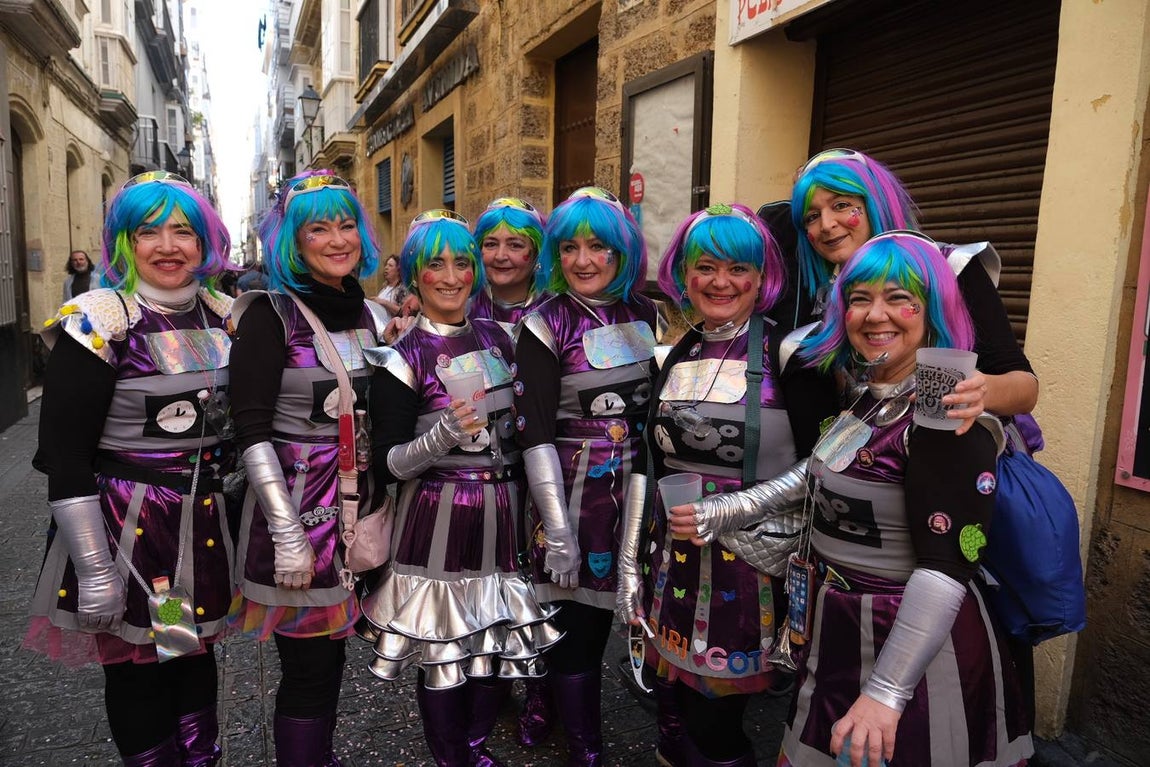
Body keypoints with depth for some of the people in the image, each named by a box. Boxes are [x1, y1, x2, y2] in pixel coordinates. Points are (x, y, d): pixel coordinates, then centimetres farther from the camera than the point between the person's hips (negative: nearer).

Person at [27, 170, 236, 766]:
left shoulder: (224, 316, 4)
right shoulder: (98, 322, -12)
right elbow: (63, 452, -14)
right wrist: (93, 568, -15)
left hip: (205, 522, 5)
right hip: (127, 526, -5)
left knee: (197, 654, 17)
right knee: (138, 669, 9)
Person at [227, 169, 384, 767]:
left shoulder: (364, 310, 8)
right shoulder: (270, 313, -11)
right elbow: (252, 431, -16)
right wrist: (288, 534, -19)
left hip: (356, 502, 6)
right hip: (297, 503, -6)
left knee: (331, 655, 18)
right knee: (308, 667, 4)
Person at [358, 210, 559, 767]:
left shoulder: (496, 338, 6)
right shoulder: (402, 359, -8)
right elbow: (387, 466, -11)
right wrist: (444, 436, -27)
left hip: (503, 513, 5)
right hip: (440, 521, -4)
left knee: (501, 638, 13)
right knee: (444, 651, 5)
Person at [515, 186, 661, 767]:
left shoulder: (646, 315, 7)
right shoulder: (545, 325, -7)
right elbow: (536, 434, -11)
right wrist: (557, 530, -14)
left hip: (640, 493, 4)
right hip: (575, 494, -4)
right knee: (579, 630, 5)